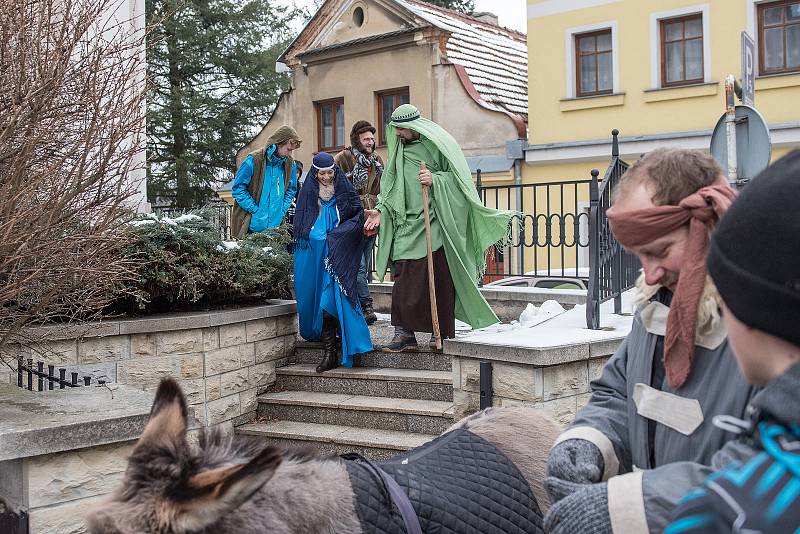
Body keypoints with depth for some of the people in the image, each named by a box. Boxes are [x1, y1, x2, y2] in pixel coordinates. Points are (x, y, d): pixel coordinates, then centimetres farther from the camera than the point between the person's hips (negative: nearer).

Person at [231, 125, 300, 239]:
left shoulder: (290, 164, 5)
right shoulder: (253, 160, -11)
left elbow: (291, 190, 17)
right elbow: (237, 189, -9)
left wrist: (282, 211, 2)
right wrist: (256, 210, -13)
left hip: (275, 225, 4)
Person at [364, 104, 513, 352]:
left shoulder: (439, 143, -2)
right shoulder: (398, 149, 16)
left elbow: (458, 177, -4)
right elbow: (391, 185, 17)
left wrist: (434, 179, -19)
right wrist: (381, 210, 3)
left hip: (435, 225, -5)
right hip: (407, 227, 5)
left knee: (439, 279, -2)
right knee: (403, 280, -1)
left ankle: (442, 332, 8)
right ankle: (404, 333, 3)